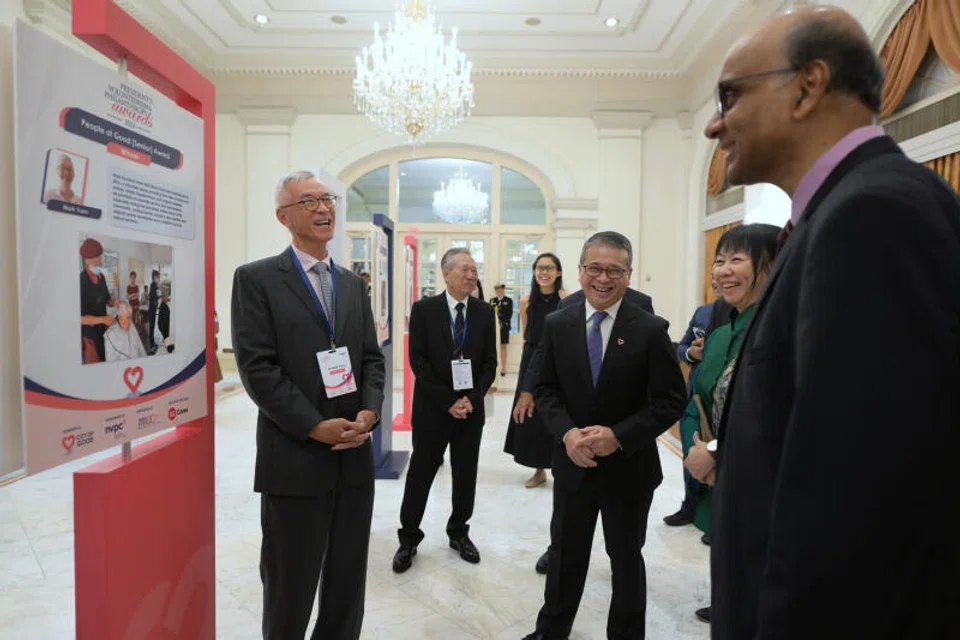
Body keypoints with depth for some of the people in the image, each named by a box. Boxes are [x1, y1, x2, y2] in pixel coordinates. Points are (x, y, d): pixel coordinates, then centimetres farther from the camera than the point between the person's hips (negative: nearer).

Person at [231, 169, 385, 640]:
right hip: (295, 459, -5)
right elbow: (257, 368, -13)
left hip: (354, 456, 5)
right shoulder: (257, 278, -5)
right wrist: (316, 427, -16)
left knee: (348, 584, 18)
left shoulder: (352, 283, 12)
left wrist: (369, 411, -7)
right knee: (290, 587, 14)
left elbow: (372, 357, 10)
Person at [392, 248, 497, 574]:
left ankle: (458, 533, 31)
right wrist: (448, 401, -14)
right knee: (420, 474, 7)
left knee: (466, 475, 12)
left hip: (471, 408, 3)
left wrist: (472, 399, -11)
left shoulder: (485, 312, 3)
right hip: (432, 408, -2)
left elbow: (490, 362, 2)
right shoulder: (424, 309, -4)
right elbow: (418, 361, -9)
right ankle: (408, 538, 23)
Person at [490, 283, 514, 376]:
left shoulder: (508, 300, 5)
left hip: (504, 326, -2)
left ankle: (503, 368, 5)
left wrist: (504, 323, -12)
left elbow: (510, 314, -1)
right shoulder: (492, 300, 13)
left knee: (503, 347, 2)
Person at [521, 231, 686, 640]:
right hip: (572, 463, 2)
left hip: (629, 468, -2)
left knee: (626, 557, 19)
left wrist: (619, 436, -22)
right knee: (565, 552, 19)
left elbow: (671, 401, -11)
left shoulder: (651, 330, -11)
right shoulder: (557, 325, -3)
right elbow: (545, 389, 1)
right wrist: (566, 433, -16)